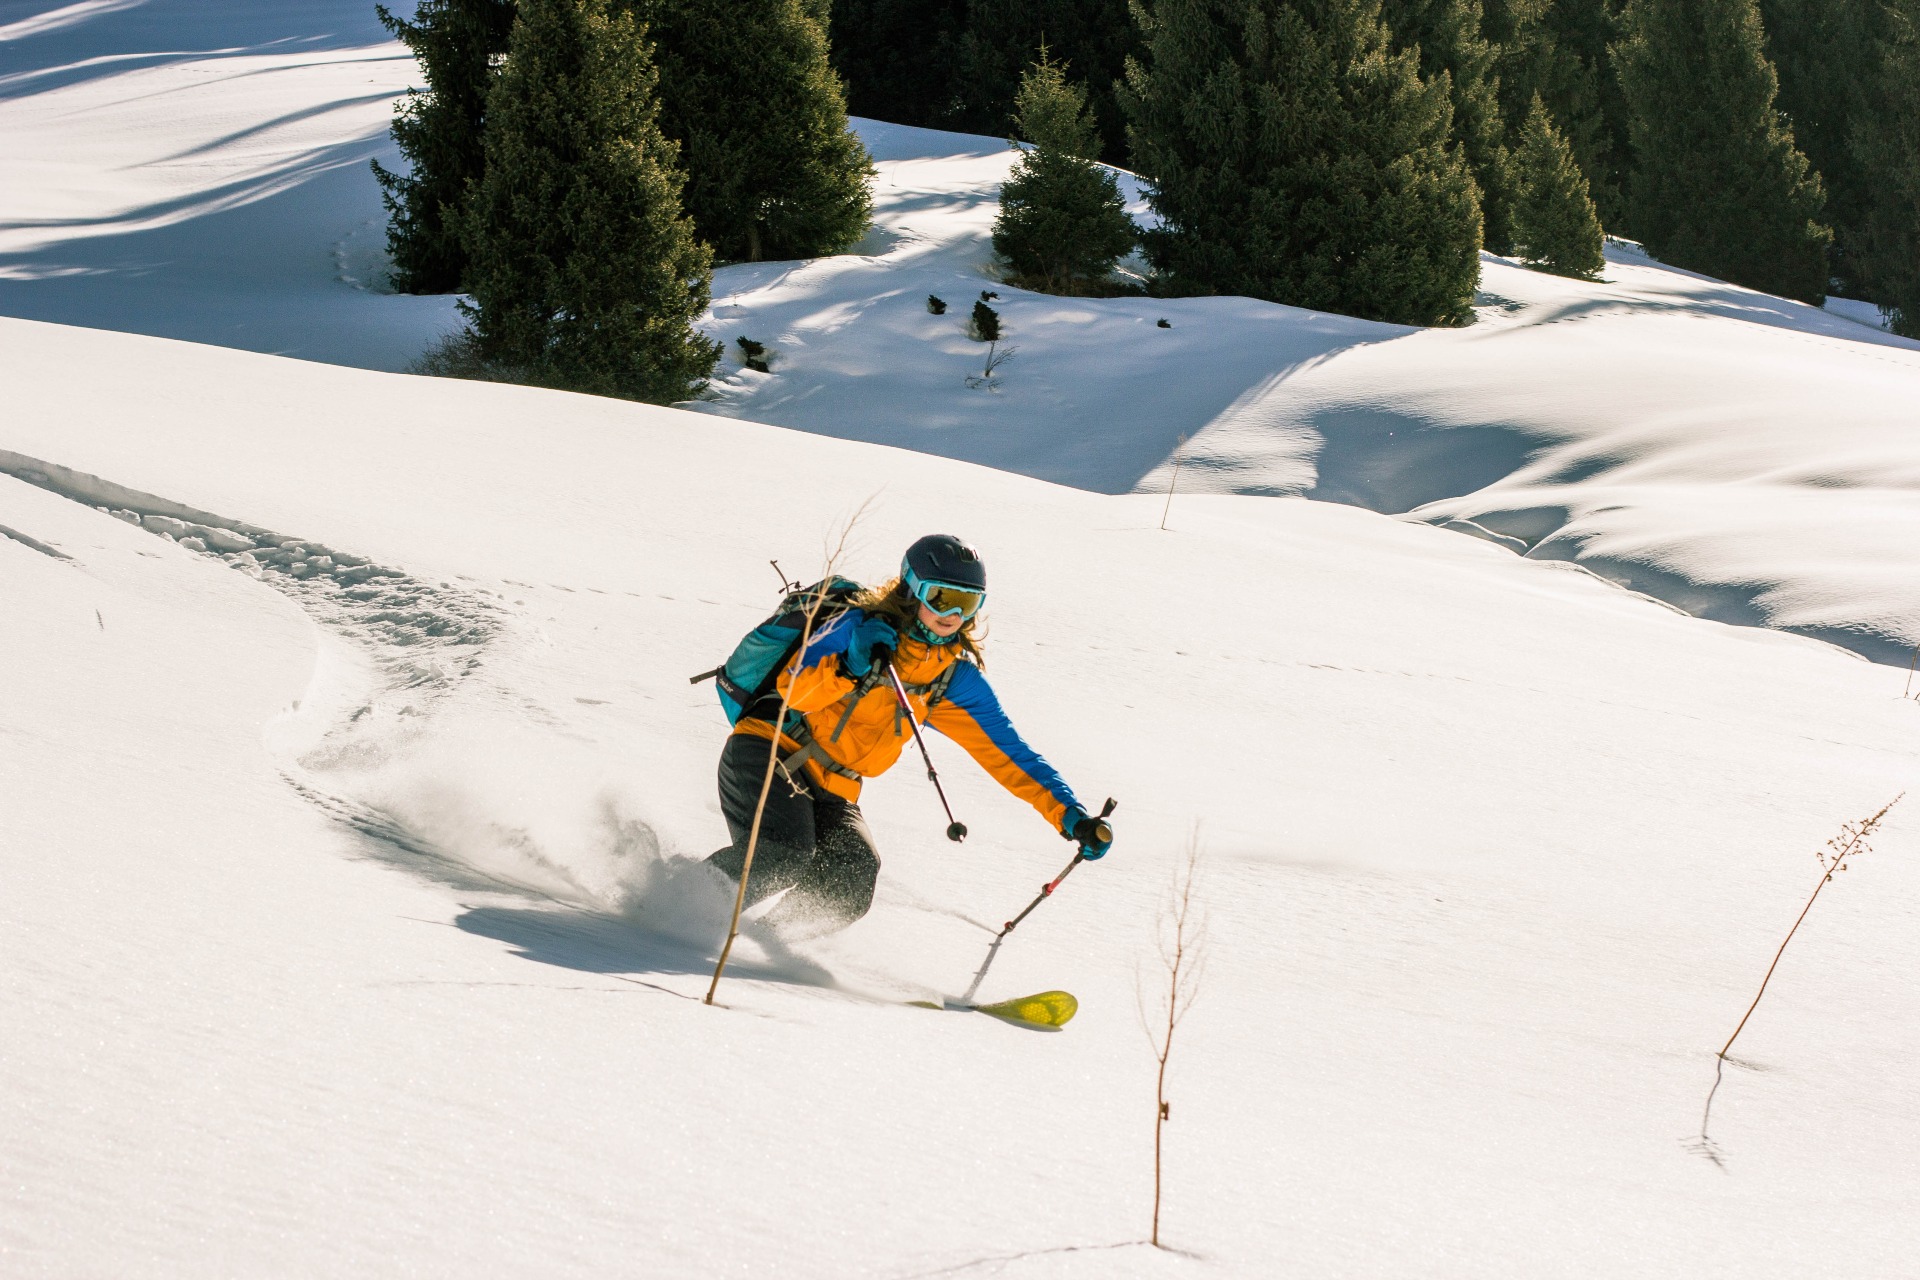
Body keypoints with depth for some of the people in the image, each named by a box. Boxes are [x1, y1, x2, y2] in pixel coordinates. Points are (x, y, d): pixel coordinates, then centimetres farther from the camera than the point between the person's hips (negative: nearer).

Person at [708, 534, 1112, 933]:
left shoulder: (957, 679, 6)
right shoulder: (864, 627, -8)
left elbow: (1008, 753, 5)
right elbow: (793, 689, -16)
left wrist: (1070, 816, -6)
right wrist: (849, 669, -34)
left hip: (830, 791, 5)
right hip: (769, 751, -5)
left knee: (850, 887, -21)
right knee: (784, 852, -31)